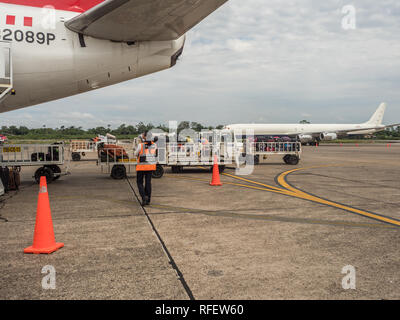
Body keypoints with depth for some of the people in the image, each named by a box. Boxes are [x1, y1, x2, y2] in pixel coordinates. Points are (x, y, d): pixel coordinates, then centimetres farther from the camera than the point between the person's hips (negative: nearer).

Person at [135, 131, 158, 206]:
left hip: (142, 166, -4)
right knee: (148, 182, 11)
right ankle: (148, 200, 10)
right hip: (151, 166, 4)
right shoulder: (154, 145, -1)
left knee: (140, 182, 9)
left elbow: (136, 154, 0)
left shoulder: (141, 145, -15)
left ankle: (144, 197, -11)